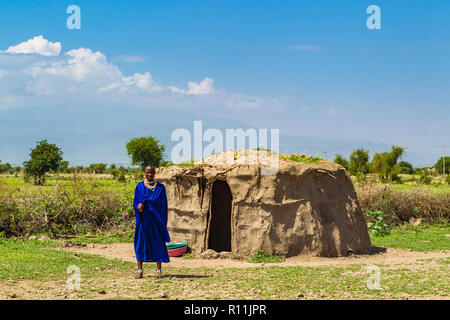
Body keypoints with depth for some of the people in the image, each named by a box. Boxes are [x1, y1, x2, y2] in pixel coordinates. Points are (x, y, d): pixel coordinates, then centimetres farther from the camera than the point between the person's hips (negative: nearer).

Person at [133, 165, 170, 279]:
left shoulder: (160, 187, 4)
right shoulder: (139, 186, 7)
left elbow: (161, 203, -2)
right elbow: (136, 202, 1)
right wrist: (139, 207, -20)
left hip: (155, 218, -1)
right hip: (143, 218, 1)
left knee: (158, 242, -2)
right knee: (141, 241, -1)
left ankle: (159, 270, 4)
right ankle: (140, 270, 3)